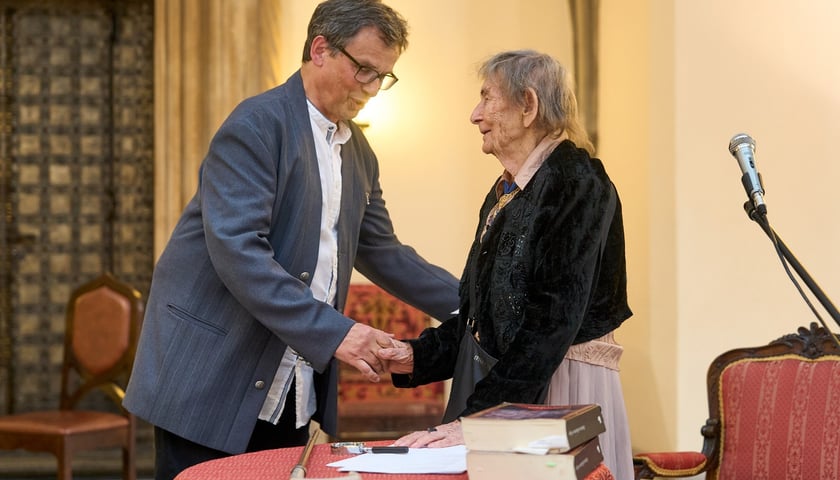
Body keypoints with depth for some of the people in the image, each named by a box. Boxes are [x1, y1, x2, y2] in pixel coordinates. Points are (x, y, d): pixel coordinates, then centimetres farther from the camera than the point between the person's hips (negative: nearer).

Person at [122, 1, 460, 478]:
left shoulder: (360, 154, 12)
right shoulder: (257, 126, -13)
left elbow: (382, 253, 20)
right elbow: (237, 251, -23)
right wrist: (334, 332, -27)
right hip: (212, 382, -7)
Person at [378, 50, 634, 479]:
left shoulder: (575, 182, -13)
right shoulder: (503, 195, 14)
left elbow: (554, 320, -21)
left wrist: (474, 418, -24)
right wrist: (418, 356, 1)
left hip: (562, 392, -8)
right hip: (497, 392, 8)